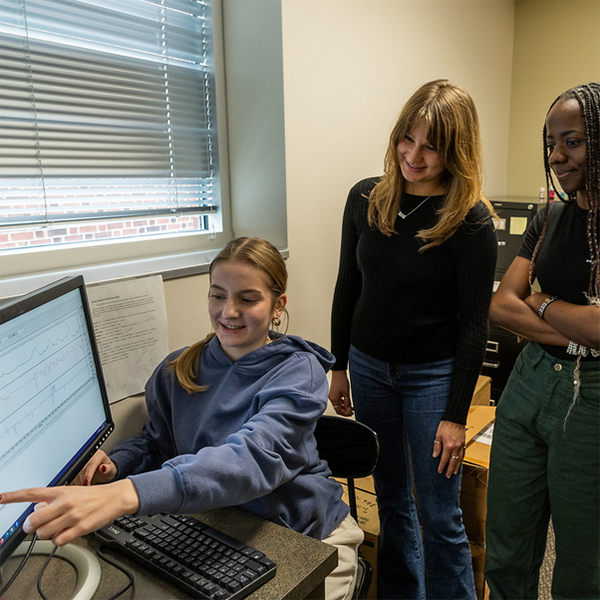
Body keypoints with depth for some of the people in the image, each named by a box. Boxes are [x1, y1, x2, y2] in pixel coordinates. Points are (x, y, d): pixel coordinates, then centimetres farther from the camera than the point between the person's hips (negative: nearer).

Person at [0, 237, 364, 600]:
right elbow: (155, 444, 10)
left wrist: (125, 495, -49)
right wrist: (116, 463, -15)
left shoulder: (299, 372, -19)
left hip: (306, 536, -3)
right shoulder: (177, 372, -3)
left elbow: (254, 457, -36)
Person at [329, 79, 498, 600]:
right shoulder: (366, 198, -1)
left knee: (439, 517, 6)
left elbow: (474, 323, -11)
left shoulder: (471, 219, -13)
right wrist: (338, 367, 8)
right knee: (391, 498, 20)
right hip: (368, 367, 4)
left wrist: (456, 414, -11)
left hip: (432, 376, -4)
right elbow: (348, 288, 6)